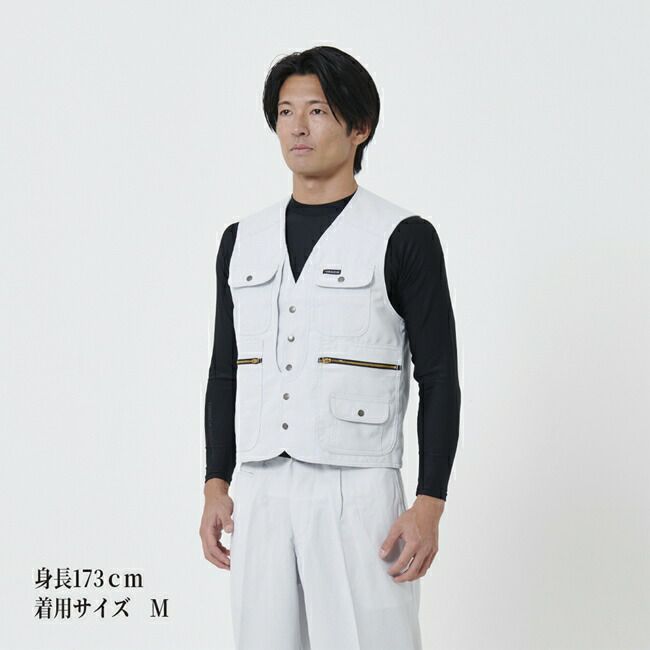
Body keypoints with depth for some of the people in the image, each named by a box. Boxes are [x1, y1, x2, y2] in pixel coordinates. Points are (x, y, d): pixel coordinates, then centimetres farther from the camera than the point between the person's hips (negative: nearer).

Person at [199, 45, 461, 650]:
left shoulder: (404, 238, -3)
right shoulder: (242, 241, 12)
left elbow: (439, 380, -4)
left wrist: (429, 507, -10)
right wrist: (215, 487, 8)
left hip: (357, 494, -4)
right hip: (259, 496, 4)